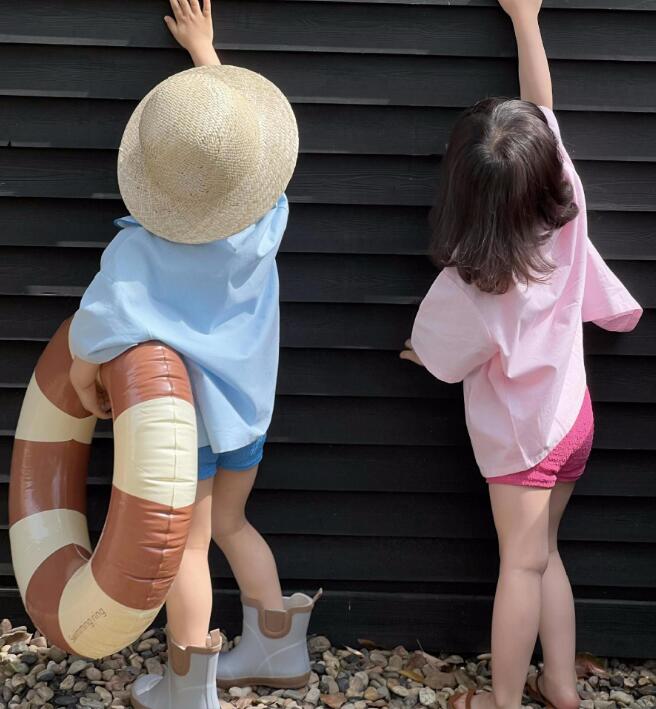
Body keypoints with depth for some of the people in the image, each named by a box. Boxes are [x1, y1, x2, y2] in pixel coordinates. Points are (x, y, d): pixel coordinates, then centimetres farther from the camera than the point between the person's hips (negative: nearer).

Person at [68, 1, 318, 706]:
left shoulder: (138, 253, -28)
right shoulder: (265, 220, -14)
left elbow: (93, 343, -26)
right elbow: (236, 117, 2)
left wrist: (88, 388, -4)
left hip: (182, 412, -4)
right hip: (247, 397, 4)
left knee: (188, 546, 11)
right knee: (229, 523, 24)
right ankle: (277, 647, 33)